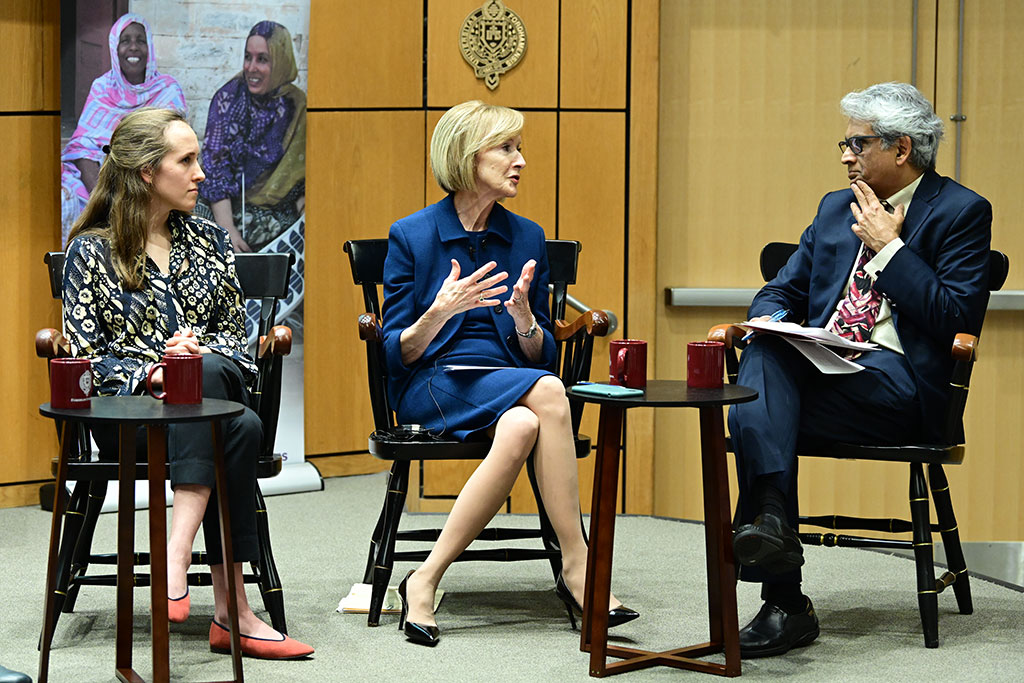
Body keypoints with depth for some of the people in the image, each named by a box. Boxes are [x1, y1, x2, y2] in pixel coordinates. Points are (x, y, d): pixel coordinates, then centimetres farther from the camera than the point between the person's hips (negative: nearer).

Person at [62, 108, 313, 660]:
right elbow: (85, 355, -1)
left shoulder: (209, 241, 17)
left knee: (208, 373, -37)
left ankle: (177, 553, -41)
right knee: (240, 430, -34)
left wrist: (199, 353, -9)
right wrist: (151, 372, -18)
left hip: (214, 383, 3)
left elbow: (233, 333, 14)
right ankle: (231, 611, -38)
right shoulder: (92, 251, 4)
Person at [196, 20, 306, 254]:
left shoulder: (296, 108, 0)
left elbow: (307, 183, 6)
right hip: (225, 206, 1)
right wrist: (226, 228, -18)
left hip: (275, 213, -1)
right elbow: (214, 164, -6)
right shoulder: (229, 97, 2)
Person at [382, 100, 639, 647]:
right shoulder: (411, 235, 1)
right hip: (431, 386, -4)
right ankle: (577, 569, -31)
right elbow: (396, 354, -1)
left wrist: (524, 319, -11)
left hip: (508, 384, 4)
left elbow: (542, 353, 12)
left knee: (521, 426, -36)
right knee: (547, 392, -34)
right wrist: (439, 312, -20)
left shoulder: (527, 237, 12)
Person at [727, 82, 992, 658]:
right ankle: (772, 517, -40)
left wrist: (889, 247, -8)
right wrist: (769, 320, -2)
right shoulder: (837, 208, 23)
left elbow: (959, 321, -10)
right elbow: (782, 291, 23)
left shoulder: (962, 212, 2)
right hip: (819, 365, 6)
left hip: (895, 380, -6)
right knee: (765, 352, -31)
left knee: (754, 411, -30)